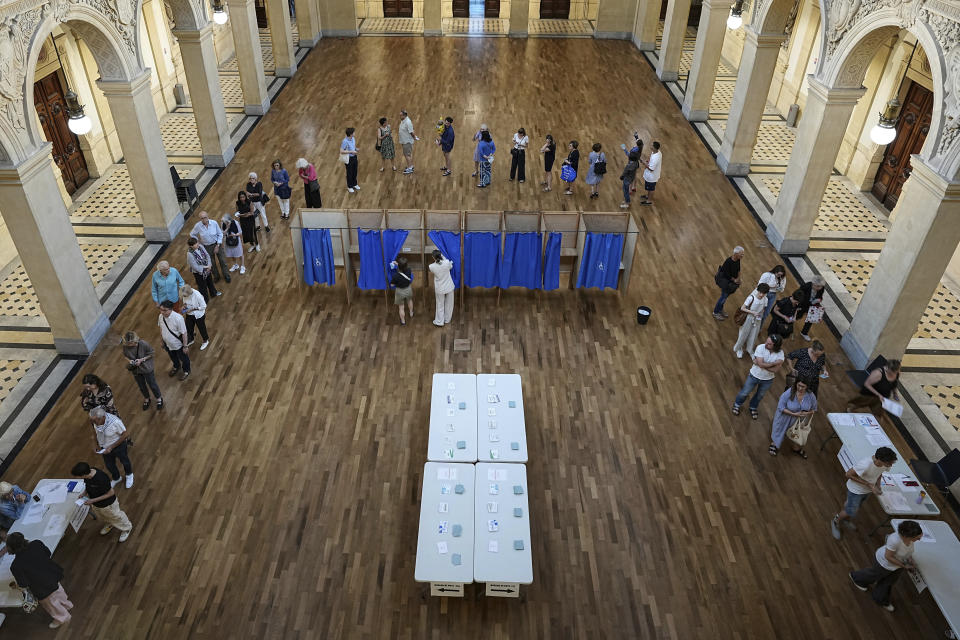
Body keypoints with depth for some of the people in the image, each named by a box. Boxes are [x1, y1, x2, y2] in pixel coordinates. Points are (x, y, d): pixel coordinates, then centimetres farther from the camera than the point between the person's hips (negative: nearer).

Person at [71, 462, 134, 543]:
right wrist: (84, 493, -13)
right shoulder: (88, 471, -23)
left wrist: (93, 500, -27)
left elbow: (111, 493, -28)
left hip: (107, 504, -7)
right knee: (102, 517, 34)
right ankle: (109, 525, 65)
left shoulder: (101, 479, -44)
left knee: (116, 517, 21)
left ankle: (126, 529, 49)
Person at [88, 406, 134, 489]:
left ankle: (129, 475, 55)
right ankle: (116, 479, 53)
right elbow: (95, 431, 0)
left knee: (124, 461, 24)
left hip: (118, 446, -4)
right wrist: (97, 445, 0)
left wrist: (111, 447, -26)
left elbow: (125, 435, -27)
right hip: (105, 447, 4)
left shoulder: (115, 422, -40)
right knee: (109, 465, 23)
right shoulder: (96, 420, -23)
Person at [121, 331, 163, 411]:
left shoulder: (144, 344, -29)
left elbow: (151, 354, -14)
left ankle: (159, 398, 42)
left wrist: (142, 360, -26)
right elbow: (125, 356, 0)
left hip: (147, 368, -3)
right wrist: (129, 360, -20)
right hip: (135, 369, 3)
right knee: (141, 386, 23)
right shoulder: (125, 346, -20)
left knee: (152, 384, 15)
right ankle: (147, 399, 51)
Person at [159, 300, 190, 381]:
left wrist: (185, 346, -18)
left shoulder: (178, 318, -36)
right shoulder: (161, 316, -18)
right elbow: (161, 328, 2)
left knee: (183, 358, 22)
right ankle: (176, 367, 62)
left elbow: (184, 333, -25)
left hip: (178, 344, -5)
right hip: (167, 344, 5)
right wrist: (162, 340, 13)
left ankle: (186, 371, 50)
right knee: (173, 358, 32)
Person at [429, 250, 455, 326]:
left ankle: (439, 322, 28)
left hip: (439, 289, -1)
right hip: (449, 287, 1)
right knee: (449, 304, 21)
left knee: (440, 305, 18)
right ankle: (447, 320, 37)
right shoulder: (447, 262, -20)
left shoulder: (432, 267, -20)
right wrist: (442, 256, 7)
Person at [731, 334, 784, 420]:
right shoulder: (760, 348, -26)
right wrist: (774, 363, -29)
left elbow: (775, 370, -28)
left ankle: (753, 408, 54)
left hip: (768, 380, 2)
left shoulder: (780, 353, -22)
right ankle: (737, 404, 48)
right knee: (744, 392, 18)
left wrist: (760, 363, -30)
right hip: (754, 376, -2)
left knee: (760, 395, 26)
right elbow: (761, 364, -32)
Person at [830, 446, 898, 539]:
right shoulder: (865, 465, -43)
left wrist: (878, 484, -14)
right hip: (856, 490, -6)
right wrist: (868, 484, -30)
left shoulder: (885, 462, -23)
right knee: (851, 512, 10)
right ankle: (836, 522, 40)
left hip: (867, 490, 6)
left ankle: (846, 519, 58)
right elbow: (849, 474, -28)